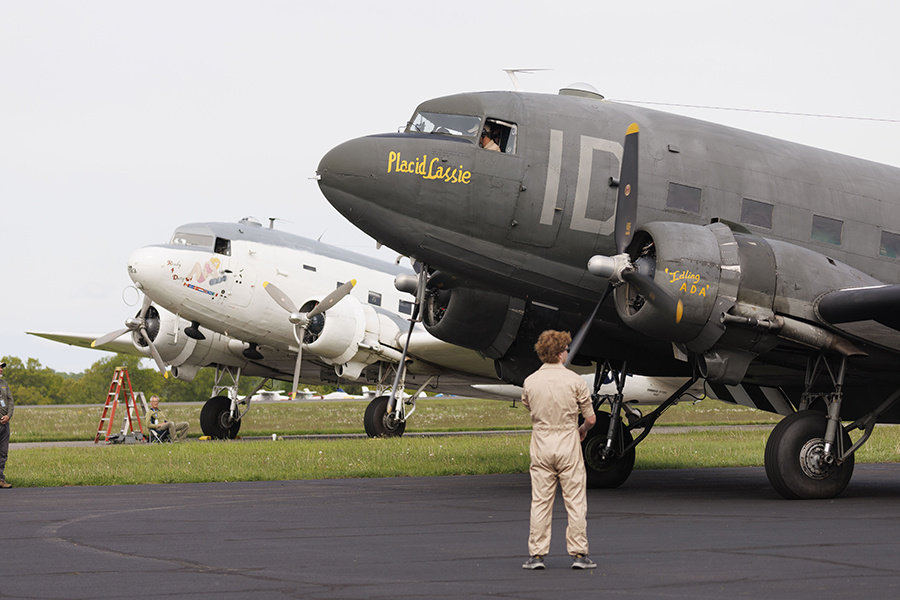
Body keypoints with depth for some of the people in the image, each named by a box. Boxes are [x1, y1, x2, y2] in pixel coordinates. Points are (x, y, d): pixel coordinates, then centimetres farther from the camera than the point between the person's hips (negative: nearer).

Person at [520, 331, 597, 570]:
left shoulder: (530, 382, -3)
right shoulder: (574, 381, -9)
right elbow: (591, 419, -4)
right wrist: (582, 430, 18)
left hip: (541, 447, 2)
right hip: (568, 445, -2)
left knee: (540, 502, 7)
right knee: (575, 502, 5)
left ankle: (536, 554, 7)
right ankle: (579, 554, 6)